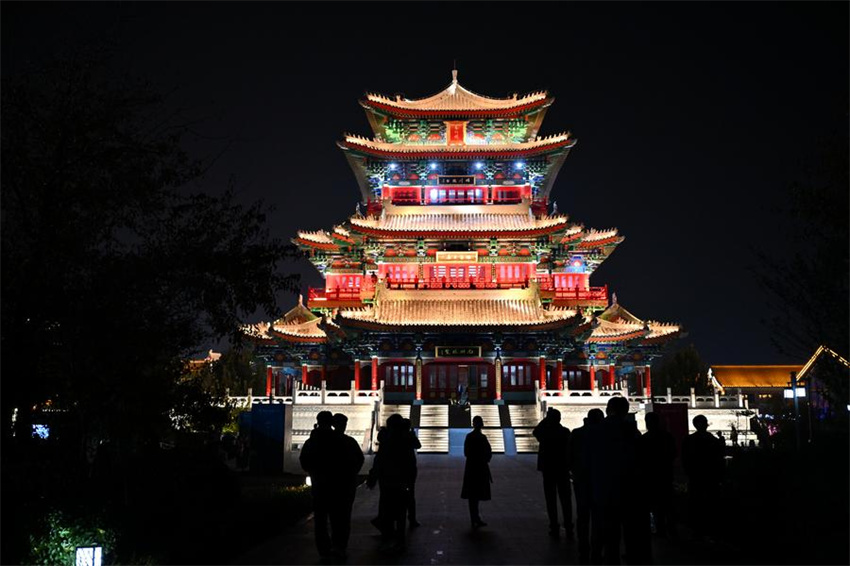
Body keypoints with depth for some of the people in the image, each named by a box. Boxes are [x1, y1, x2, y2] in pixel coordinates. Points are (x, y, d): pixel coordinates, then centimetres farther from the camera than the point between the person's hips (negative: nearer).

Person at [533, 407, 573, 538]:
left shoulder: (544, 432, -10)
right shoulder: (565, 432, -4)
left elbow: (535, 431, 13)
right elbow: (569, 450, 2)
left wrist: (546, 419, 8)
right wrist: (569, 467, 11)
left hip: (548, 470, -2)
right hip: (563, 470, 2)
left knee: (551, 500, 5)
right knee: (566, 499, 6)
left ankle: (555, 528, 4)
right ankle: (568, 528, 4)